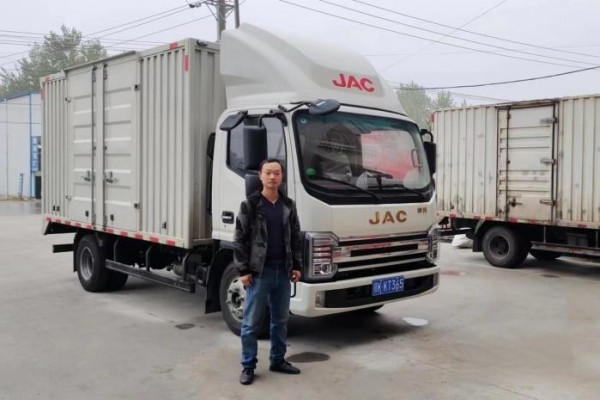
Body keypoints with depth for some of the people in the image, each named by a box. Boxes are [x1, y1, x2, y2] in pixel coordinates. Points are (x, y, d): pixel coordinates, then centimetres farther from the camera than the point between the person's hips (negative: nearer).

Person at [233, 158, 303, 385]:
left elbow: (296, 238, 13)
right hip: (259, 272, -4)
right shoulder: (249, 205, -5)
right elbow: (240, 240, -6)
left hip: (283, 271, 5)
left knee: (280, 320, 13)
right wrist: (243, 270, -11)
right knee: (251, 322, 2)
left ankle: (278, 360, 26)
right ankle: (248, 366, 12)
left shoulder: (288, 206, 8)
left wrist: (297, 266, 6)